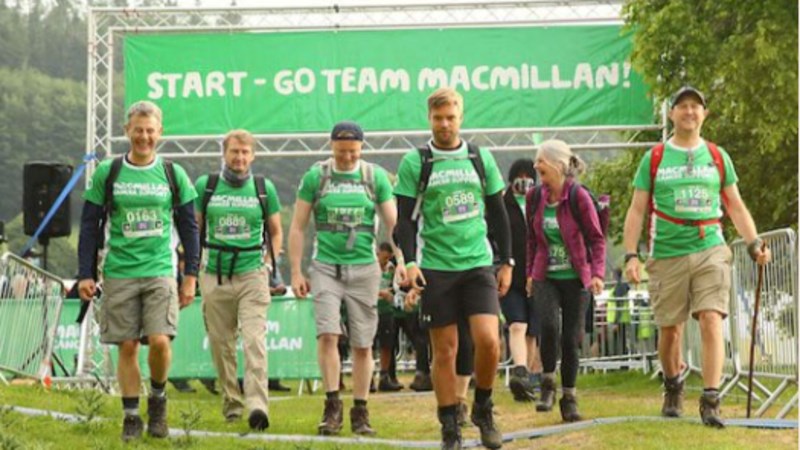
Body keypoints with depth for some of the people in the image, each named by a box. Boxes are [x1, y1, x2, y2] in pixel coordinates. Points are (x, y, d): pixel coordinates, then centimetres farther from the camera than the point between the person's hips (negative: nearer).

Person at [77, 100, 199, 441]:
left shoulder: (173, 175, 5)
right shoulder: (107, 173, 3)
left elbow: (189, 228, 10)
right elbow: (90, 226, 5)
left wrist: (190, 276, 6)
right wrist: (86, 275, -1)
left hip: (160, 272, 0)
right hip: (119, 273, 0)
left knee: (160, 341, -13)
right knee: (127, 347, 1)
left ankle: (157, 398, 12)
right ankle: (131, 416, 12)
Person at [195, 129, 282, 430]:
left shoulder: (264, 188, 6)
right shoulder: (205, 186, 6)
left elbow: (276, 232, 16)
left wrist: (268, 265, 5)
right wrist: (198, 261, 6)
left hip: (252, 274, -1)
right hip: (215, 277, 1)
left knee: (254, 341, -13)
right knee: (221, 344, 6)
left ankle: (257, 405, -21)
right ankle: (231, 403, 20)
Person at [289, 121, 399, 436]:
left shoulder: (375, 177, 4)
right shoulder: (315, 176, 2)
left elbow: (392, 225, 6)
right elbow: (297, 228, 5)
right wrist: (296, 272, 0)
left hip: (364, 268, 1)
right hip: (326, 266, -1)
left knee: (362, 344, 3)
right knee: (328, 334, -15)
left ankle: (360, 412, 12)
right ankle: (332, 405, -6)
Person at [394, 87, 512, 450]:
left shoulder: (481, 158, 8)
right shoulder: (415, 162, 1)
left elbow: (498, 213, 14)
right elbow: (405, 218, 0)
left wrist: (507, 261, 11)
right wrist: (410, 261, -12)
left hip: (478, 263, 2)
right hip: (436, 267, -1)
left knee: (488, 340, -12)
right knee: (445, 349, 1)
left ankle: (483, 409, 11)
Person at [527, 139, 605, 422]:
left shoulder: (579, 197, -10)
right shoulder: (535, 198, 3)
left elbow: (597, 239, -5)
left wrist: (597, 273, -15)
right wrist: (530, 272, 15)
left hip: (576, 279, -2)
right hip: (546, 277, 2)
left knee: (570, 338, 1)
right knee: (549, 325, -21)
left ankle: (569, 399, 15)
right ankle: (548, 384, -3)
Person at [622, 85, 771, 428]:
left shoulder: (718, 157, 12)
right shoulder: (654, 159, 7)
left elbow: (736, 207, 16)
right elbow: (637, 210, 7)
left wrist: (754, 244, 4)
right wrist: (631, 255, -3)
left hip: (710, 251, 0)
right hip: (667, 255, 0)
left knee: (711, 321, -15)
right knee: (670, 329, 5)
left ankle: (710, 401, -16)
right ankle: (673, 388, 31)